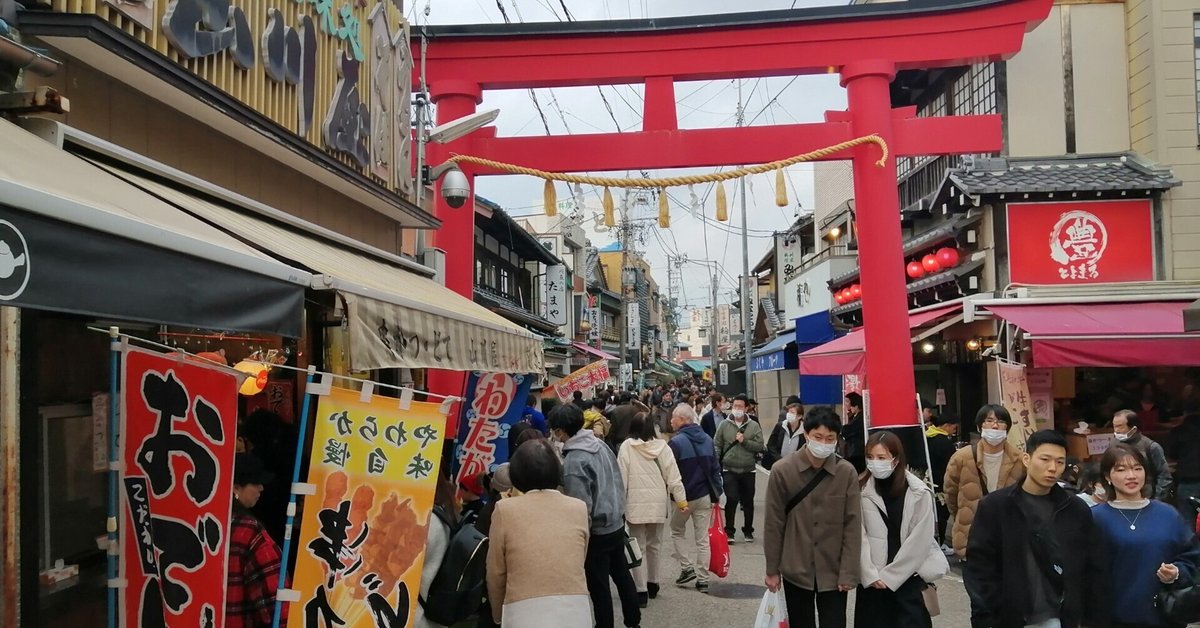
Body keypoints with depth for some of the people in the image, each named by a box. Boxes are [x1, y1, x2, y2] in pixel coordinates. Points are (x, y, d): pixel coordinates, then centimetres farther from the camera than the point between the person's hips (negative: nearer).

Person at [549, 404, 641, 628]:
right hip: (617, 523, 8)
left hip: (597, 531, -8)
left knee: (598, 584, 7)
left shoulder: (573, 461, -23)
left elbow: (581, 505, -20)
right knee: (621, 574, 21)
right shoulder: (600, 444, 0)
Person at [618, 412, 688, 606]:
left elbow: (622, 477, -8)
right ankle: (652, 584, 32)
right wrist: (681, 499, 8)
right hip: (658, 503, 3)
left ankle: (641, 591, -1)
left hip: (636, 504, -3)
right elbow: (673, 476, 0)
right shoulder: (662, 446, -1)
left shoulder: (627, 447, -8)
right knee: (654, 545, 19)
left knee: (639, 546, 3)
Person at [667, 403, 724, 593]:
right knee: (702, 538, 8)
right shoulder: (707, 439, 6)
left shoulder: (677, 442, -16)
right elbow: (715, 468, 8)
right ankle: (702, 579, 10)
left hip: (684, 497, -5)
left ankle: (687, 568, 8)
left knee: (677, 531, 18)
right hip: (705, 496, 5)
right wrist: (717, 492, 11)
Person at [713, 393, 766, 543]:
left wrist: (744, 441, -17)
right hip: (730, 470, -1)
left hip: (748, 470, 1)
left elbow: (760, 446, -5)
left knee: (748, 502, 11)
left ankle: (748, 531, 27)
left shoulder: (754, 426, 0)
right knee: (731, 500, -9)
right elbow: (717, 446, 2)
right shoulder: (724, 425, 0)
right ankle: (729, 531, 3)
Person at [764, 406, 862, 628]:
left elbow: (853, 525, -5)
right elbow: (774, 524, -3)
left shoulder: (847, 472, -7)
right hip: (795, 570, 0)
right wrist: (772, 569, -1)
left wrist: (849, 572, -7)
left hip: (834, 572, 0)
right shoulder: (782, 471, -9)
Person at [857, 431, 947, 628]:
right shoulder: (861, 490, -2)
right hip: (871, 581, 2)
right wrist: (870, 575, -11)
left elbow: (918, 542, -7)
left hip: (909, 578, -1)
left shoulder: (919, 493, -5)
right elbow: (859, 536, -3)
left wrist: (888, 575, -8)